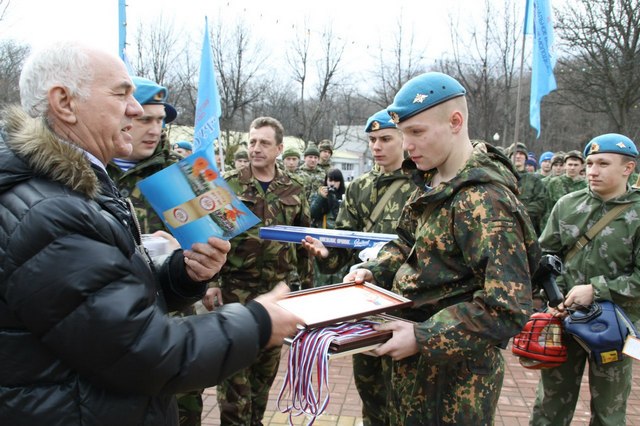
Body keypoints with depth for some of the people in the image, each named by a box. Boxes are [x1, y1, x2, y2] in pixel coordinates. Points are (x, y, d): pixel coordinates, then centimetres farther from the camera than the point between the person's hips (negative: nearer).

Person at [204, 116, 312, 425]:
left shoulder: (294, 190, 6)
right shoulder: (228, 185, -2)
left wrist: (308, 284, 11)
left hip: (277, 290, 3)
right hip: (235, 290, -3)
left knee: (268, 364, 13)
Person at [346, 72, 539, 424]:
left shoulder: (485, 201, -25)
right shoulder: (432, 182, 3)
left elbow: (508, 309, -29)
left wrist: (422, 338, -26)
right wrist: (374, 270, -2)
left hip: (453, 372, -8)